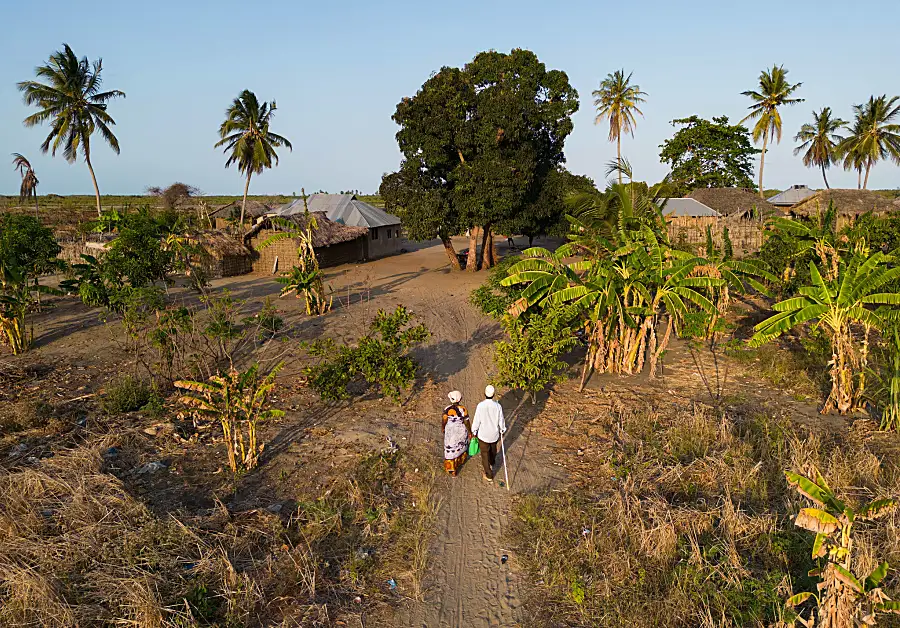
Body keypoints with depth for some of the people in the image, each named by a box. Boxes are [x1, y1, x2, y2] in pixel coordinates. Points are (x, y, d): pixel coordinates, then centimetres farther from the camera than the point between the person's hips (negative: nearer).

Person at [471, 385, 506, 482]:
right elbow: (501, 420, -5)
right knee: (493, 449, 29)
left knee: (485, 453, 13)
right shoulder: (498, 406, -18)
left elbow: (476, 420, -14)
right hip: (495, 433, 3)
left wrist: (474, 431, 3)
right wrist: (502, 430, 14)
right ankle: (491, 464, 55)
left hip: (483, 435, -3)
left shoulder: (480, 406, -24)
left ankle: (489, 475, 21)